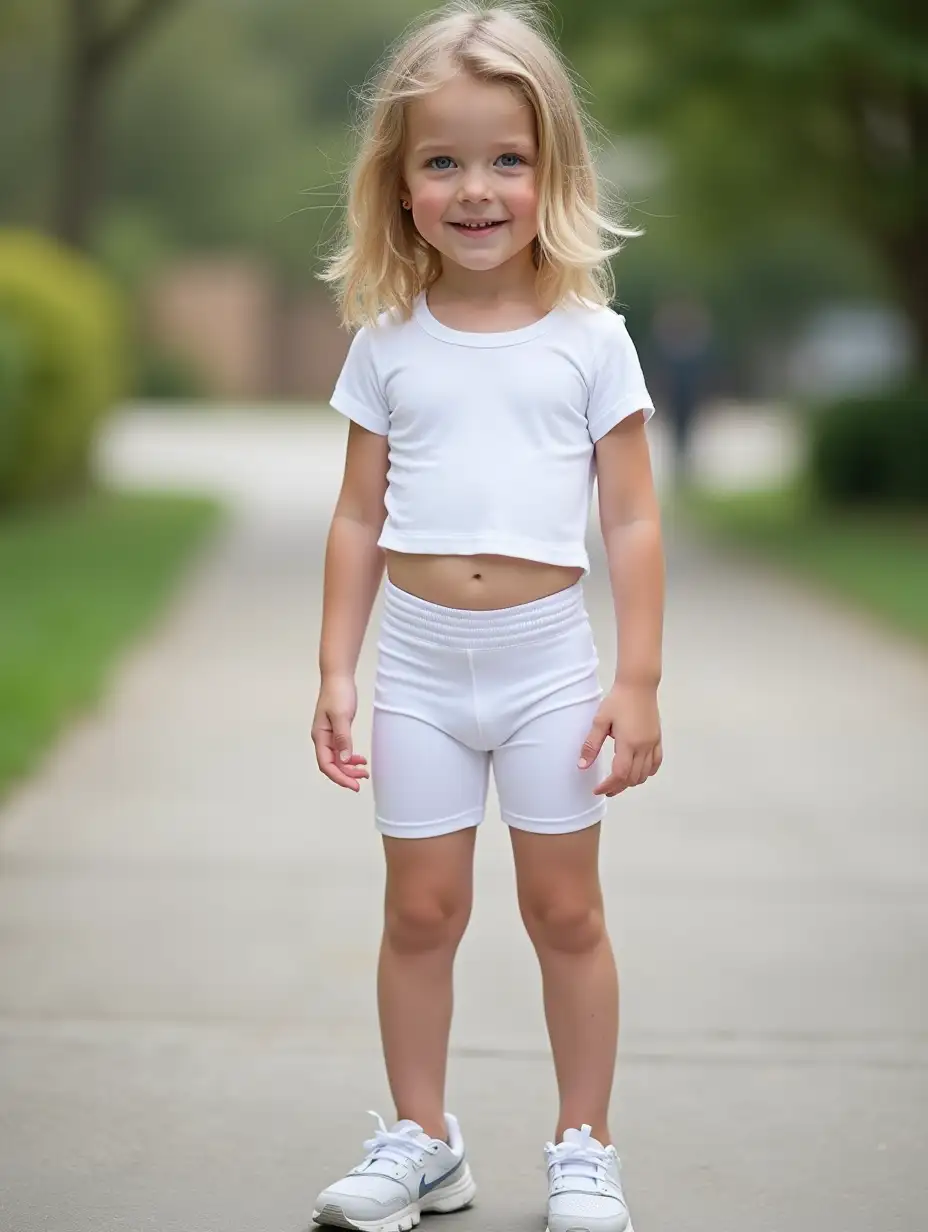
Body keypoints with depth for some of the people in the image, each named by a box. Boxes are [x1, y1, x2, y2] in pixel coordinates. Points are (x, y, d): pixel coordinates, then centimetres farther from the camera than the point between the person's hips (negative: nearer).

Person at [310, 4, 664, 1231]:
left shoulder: (591, 338, -4)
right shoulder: (388, 343, 2)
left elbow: (633, 518, -3)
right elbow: (359, 518, 6)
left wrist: (639, 682, -6)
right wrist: (336, 673, 3)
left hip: (548, 659, -1)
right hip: (419, 664, 2)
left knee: (565, 909, 8)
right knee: (421, 911, 9)